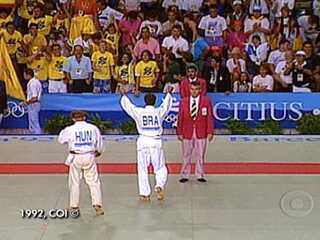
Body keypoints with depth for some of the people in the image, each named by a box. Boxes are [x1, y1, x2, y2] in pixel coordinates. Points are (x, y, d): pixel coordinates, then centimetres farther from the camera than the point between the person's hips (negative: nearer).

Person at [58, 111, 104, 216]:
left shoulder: (70, 129, -4)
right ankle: (97, 205, 0)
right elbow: (100, 144, 9)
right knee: (94, 182, 5)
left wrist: (64, 131, 28)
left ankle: (74, 206, 17)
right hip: (89, 157, 1)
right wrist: (98, 152, 28)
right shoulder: (93, 128, 1)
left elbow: (61, 139, 11)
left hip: (75, 157, -1)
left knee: (74, 182, 10)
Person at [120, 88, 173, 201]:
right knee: (160, 168, 8)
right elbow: (167, 104, 23)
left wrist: (123, 95, 34)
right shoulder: (159, 111, 3)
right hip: (156, 141, 0)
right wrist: (168, 93, 41)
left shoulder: (139, 112, 1)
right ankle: (159, 185, -16)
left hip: (143, 141, 0)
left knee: (142, 169, 9)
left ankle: (144, 194, 10)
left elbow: (127, 105, 16)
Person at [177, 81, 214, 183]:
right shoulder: (183, 101, 3)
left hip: (201, 133, -1)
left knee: (200, 155, 5)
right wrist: (179, 132, 1)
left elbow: (209, 117, -1)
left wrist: (210, 132, -7)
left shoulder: (206, 101, 1)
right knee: (186, 156, 6)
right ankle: (185, 176, 15)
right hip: (187, 133, 1)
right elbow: (180, 118, 4)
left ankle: (200, 175, 15)